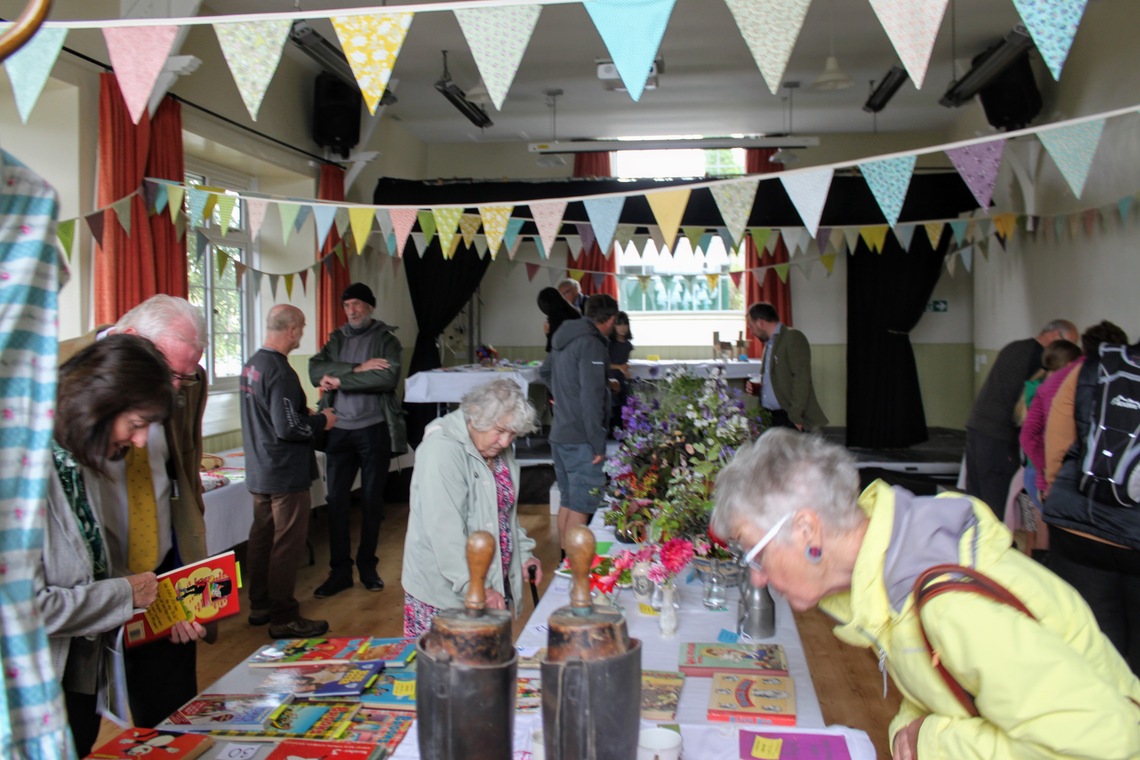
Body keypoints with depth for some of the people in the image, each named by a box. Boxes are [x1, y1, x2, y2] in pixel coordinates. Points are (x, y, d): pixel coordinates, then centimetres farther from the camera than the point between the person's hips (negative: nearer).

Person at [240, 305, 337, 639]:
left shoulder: (252, 364, 7)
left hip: (259, 471, 10)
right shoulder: (280, 371, -22)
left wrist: (306, 413, 17)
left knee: (261, 538, 18)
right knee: (287, 546, -1)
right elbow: (288, 428, -26)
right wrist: (322, 420, -10)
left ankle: (260, 606, 30)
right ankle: (284, 619, 7)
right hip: (286, 474, -10)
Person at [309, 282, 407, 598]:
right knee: (336, 500, 3)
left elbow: (389, 377, -18)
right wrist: (357, 369, -18)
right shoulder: (337, 338, 12)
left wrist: (340, 380, -15)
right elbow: (316, 370, -6)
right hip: (339, 429, 3)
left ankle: (368, 567, 21)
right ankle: (339, 570, 13)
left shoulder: (385, 338, 0)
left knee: (372, 500, 7)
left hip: (374, 429, -3)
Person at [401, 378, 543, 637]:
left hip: (494, 586, 8)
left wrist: (523, 553, 12)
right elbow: (445, 531, -26)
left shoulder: (500, 449, 7)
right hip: (445, 592, -7)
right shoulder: (442, 448, -19)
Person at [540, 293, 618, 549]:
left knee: (567, 501, 17)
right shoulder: (592, 345, -16)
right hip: (580, 439, -9)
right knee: (581, 507, -4)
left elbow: (544, 371, 30)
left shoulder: (564, 339, 12)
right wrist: (599, 444, -19)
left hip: (559, 434, 9)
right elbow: (591, 397, -22)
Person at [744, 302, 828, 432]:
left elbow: (801, 379, -15)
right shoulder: (769, 342, 19)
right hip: (770, 418, 8)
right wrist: (756, 388, 8)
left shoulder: (794, 338, -7)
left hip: (789, 419, -8)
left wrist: (795, 417, -19)